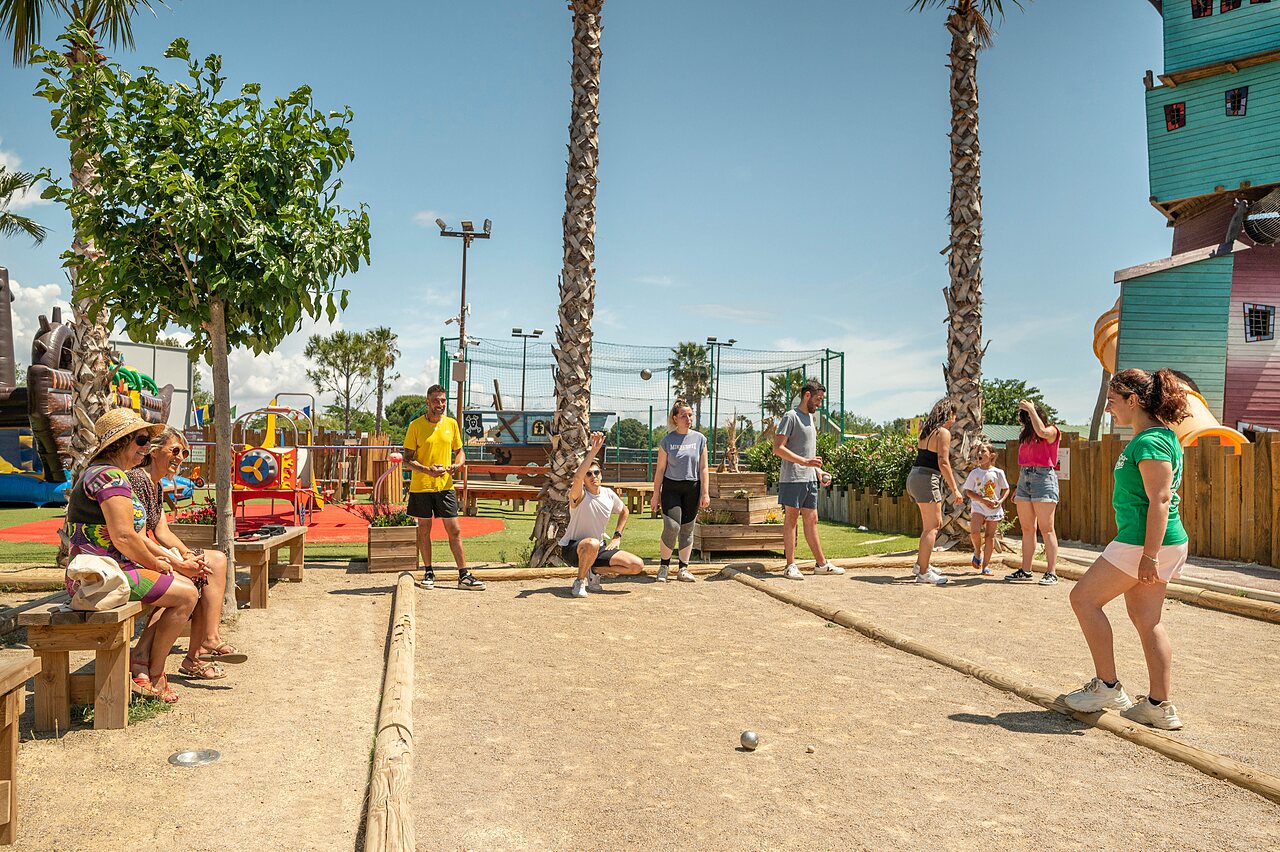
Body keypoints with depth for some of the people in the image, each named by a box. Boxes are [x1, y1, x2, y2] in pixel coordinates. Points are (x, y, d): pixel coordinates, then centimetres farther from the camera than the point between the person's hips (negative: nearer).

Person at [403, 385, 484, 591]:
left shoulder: (451, 424, 7)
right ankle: (429, 573, 20)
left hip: (445, 485, 2)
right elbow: (407, 459, -4)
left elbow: (459, 451, 16)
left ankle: (464, 576, 5)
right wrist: (427, 470, -21)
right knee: (424, 529, 7)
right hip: (421, 487, -2)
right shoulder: (416, 425, -3)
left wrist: (458, 464, -7)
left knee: (454, 530, 1)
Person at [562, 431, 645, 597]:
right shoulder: (579, 495, -18)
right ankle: (580, 581, -14)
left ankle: (594, 571, 9)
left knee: (637, 565, -9)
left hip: (599, 548, 6)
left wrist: (617, 536, 9)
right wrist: (594, 450, -45)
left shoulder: (608, 494, 0)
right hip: (572, 548, -6)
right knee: (592, 544, -41)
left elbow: (624, 511, 20)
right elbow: (577, 478, -43)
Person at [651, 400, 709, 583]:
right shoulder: (667, 441, -1)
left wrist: (705, 493, 0)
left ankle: (683, 569, 15)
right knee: (672, 527, -13)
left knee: (687, 529, 7)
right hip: (671, 487, -2)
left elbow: (704, 468, 4)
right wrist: (656, 494, 2)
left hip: (692, 488, 2)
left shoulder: (699, 439, 3)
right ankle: (664, 566, 3)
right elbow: (660, 469, 3)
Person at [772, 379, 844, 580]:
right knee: (791, 519, -3)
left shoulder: (810, 418, 19)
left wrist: (818, 470, 15)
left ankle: (821, 563, 17)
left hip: (810, 479, 8)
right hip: (792, 478, -8)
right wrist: (805, 461, -24)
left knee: (812, 520, 11)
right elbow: (778, 448, -17)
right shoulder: (790, 417, -9)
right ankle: (791, 566, 0)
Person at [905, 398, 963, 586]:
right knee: (932, 526, -4)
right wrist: (955, 489, -15)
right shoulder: (943, 433, -10)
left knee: (934, 524, 20)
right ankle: (923, 572, -4)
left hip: (914, 477, 9)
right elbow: (943, 463, -16)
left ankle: (920, 564, 26)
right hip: (927, 479, -9)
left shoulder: (926, 431, 16)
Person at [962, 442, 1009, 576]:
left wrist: (1000, 501, -12)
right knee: (974, 531, -21)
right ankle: (977, 552, 9)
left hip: (994, 509, 1)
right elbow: (968, 491, 0)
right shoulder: (974, 473, 1)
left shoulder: (998, 472, 0)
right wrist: (983, 500, -14)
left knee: (990, 535, 2)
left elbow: (1006, 489, 6)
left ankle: (986, 565, 11)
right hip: (978, 506, 0)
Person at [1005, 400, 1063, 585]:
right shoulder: (1026, 436, 19)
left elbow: (1041, 431, -25)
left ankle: (1052, 573, -8)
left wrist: (1031, 409, -13)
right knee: (1026, 529, 7)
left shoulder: (1052, 431, 0)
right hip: (1025, 479, 7)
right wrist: (1018, 487, 20)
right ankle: (1025, 570, 11)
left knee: (1046, 529, -8)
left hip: (1044, 478, -7)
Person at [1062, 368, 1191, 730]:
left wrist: (1149, 556, -25)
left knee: (1084, 598, -1)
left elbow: (1160, 500, -23)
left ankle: (1107, 687, 6)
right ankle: (1159, 706, 16)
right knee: (1146, 619, 12)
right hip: (1151, 544, 10)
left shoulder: (1150, 441, -17)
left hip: (1145, 542, -10)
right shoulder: (1150, 437, 15)